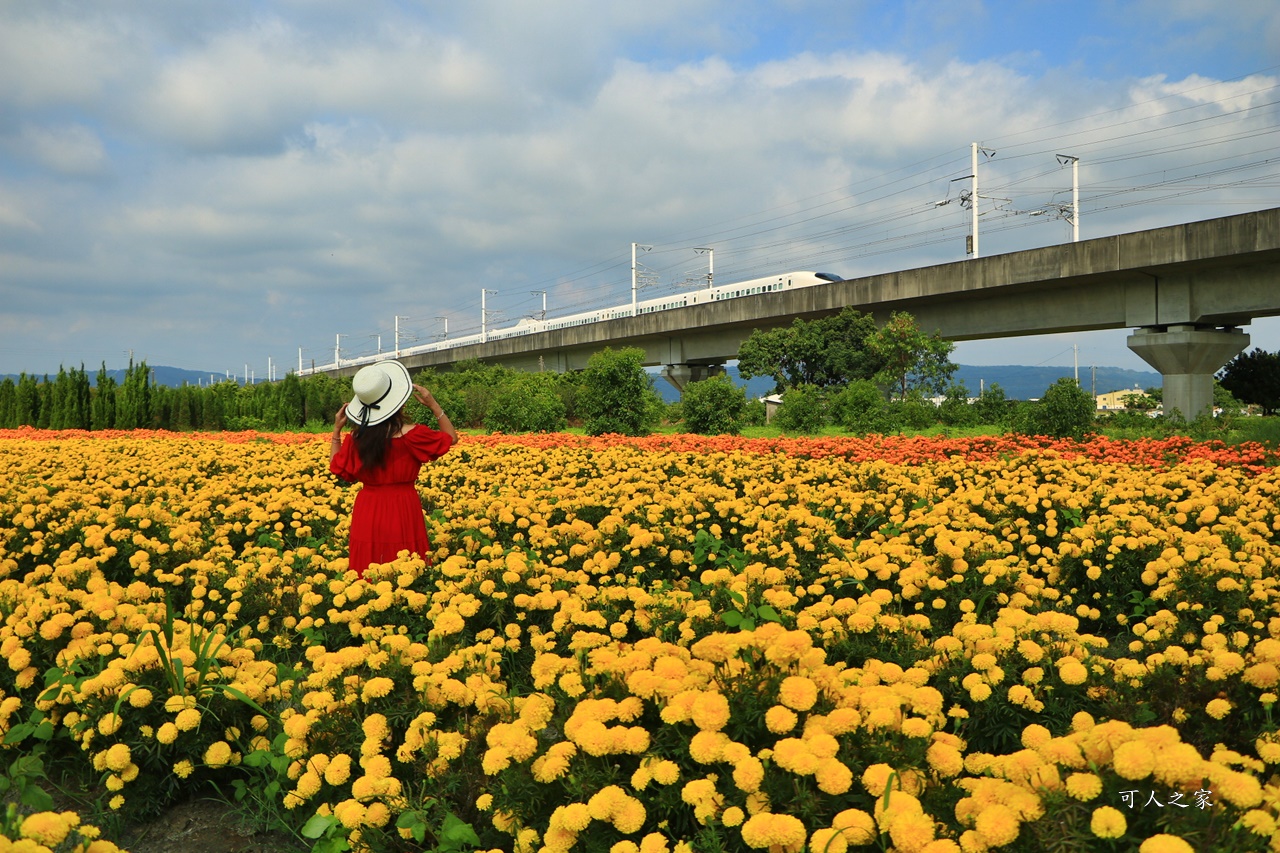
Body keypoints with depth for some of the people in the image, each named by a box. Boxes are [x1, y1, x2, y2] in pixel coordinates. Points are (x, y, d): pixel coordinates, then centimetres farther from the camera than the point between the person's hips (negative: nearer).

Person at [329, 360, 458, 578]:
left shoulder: (357, 437, -4)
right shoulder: (411, 434, -13)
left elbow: (337, 468, 12)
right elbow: (451, 438, 2)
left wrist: (336, 431, 15)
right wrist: (433, 405, 1)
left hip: (367, 514, 3)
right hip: (403, 511, -3)